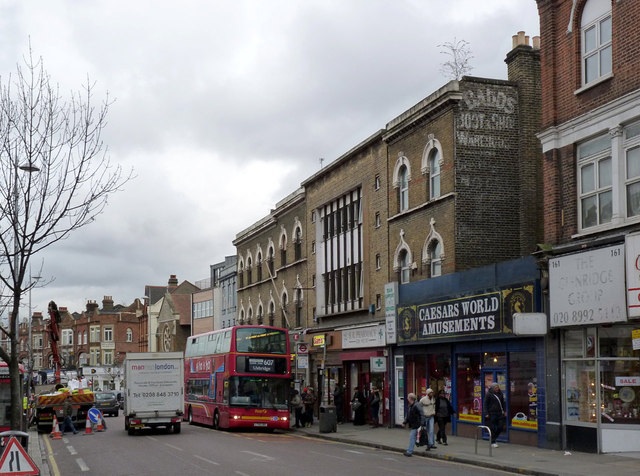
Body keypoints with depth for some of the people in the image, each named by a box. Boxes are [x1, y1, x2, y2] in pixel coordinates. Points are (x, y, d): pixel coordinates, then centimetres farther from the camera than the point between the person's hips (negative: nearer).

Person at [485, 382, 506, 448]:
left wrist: (505, 411, 14)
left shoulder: (500, 393, 9)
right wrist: (486, 413, -9)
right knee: (493, 428, -1)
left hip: (499, 413, 5)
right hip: (492, 413, -5)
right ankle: (493, 442, 8)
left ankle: (494, 438, 25)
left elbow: (503, 403, 20)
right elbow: (485, 404, -3)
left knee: (500, 427, 3)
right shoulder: (488, 394, -6)